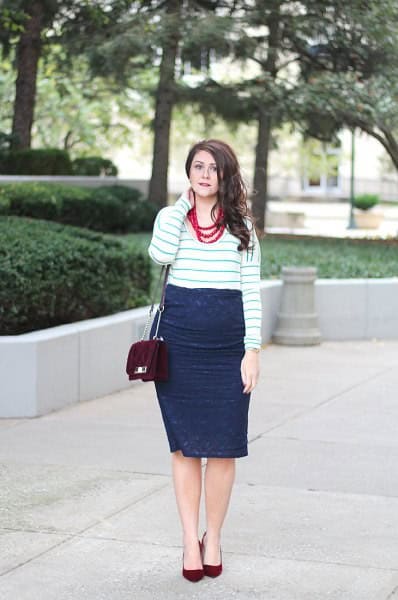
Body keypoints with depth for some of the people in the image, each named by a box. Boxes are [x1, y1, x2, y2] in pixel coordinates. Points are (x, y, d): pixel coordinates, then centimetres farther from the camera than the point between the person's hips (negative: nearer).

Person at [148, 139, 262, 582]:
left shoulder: (241, 225, 8)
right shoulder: (170, 216, 7)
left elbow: (251, 291, 4)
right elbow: (160, 254, -16)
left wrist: (253, 350, -4)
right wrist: (183, 205, -6)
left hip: (228, 342, 0)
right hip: (179, 338, 0)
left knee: (223, 447, 2)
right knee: (185, 444, 4)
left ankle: (213, 539, 16)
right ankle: (190, 539, 13)